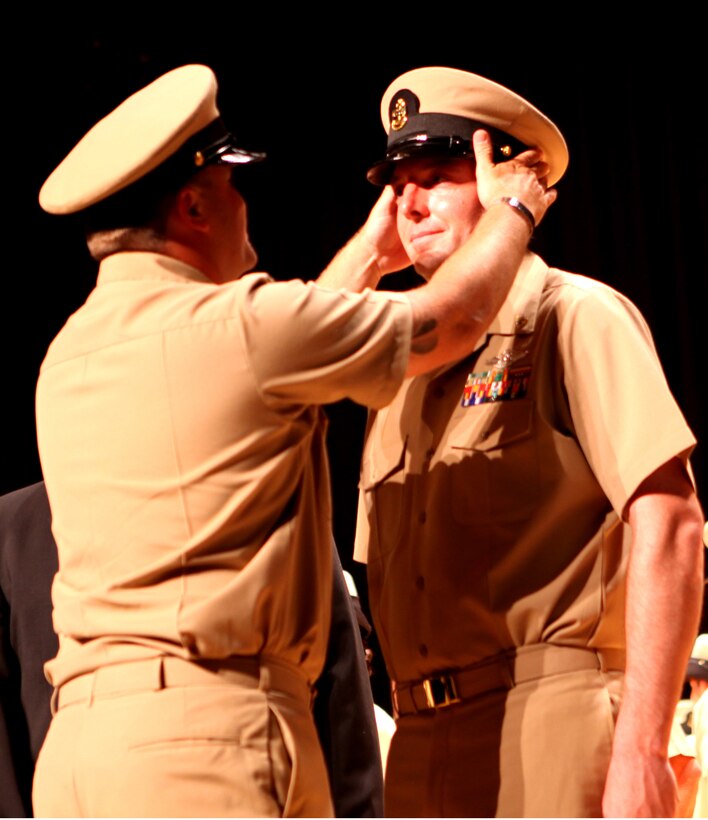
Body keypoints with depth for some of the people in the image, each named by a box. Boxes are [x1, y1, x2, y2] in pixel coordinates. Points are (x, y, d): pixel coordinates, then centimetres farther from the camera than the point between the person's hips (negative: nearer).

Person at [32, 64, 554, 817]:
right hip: (203, 726, -8)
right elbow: (453, 318, 7)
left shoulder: (70, 354, 17)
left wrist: (365, 258, 43)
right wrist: (511, 208, 26)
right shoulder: (235, 323, -5)